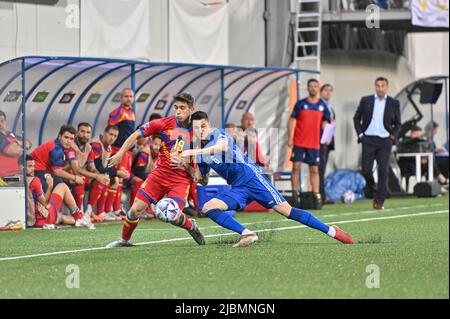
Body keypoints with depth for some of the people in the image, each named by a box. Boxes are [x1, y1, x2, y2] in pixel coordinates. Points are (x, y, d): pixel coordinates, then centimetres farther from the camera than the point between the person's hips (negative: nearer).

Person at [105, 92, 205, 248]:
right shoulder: (165, 124, -5)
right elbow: (137, 134, 3)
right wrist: (120, 153, -2)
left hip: (182, 178, -2)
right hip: (161, 172, 2)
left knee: (174, 216, -20)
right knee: (136, 209, -6)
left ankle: (191, 226, 15)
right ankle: (124, 240, 18)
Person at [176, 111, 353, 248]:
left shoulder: (218, 134, -4)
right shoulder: (201, 154, 16)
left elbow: (222, 146, -28)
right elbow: (203, 180, 24)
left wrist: (195, 152, -28)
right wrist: (187, 167, 7)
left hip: (250, 176, -7)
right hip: (237, 189, 7)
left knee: (286, 210, -12)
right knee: (208, 208, -16)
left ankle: (331, 231, -6)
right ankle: (247, 234, -26)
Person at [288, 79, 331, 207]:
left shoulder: (322, 105, 6)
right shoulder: (301, 104, 0)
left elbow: (324, 122, 14)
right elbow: (292, 120, 1)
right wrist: (290, 138, -5)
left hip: (315, 143, 2)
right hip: (299, 142, -2)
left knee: (314, 169, 3)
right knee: (296, 166, -5)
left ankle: (316, 195, 3)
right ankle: (295, 193, 1)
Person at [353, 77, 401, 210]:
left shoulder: (393, 103, 6)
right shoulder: (366, 101, 7)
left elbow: (398, 123, 12)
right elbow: (357, 118, 13)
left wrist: (394, 135, -4)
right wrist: (360, 133, 2)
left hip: (385, 140, -1)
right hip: (368, 139, 1)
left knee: (383, 171, -8)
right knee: (366, 170, -5)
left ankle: (380, 201, -4)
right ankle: (372, 192, 22)